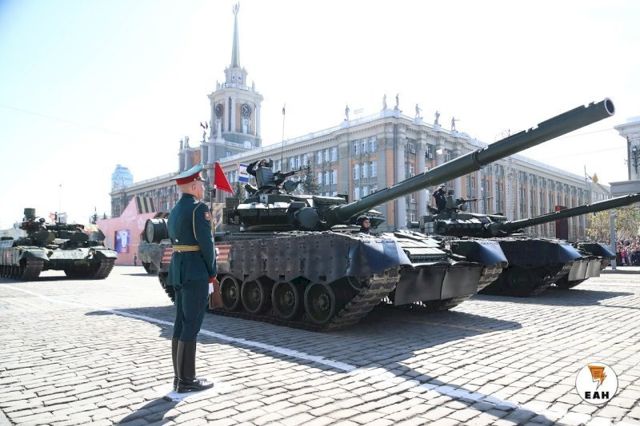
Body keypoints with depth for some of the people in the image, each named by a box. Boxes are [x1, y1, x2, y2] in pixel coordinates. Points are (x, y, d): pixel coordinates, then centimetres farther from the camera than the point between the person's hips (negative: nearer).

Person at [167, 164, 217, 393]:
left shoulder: (175, 210, 15)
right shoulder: (199, 208, -12)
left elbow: (174, 240, 14)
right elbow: (206, 243, -17)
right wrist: (212, 272, -6)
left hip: (177, 269, 9)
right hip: (196, 272, -9)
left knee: (180, 324, 12)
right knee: (191, 325, -4)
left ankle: (179, 376, 19)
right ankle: (187, 381, 3)